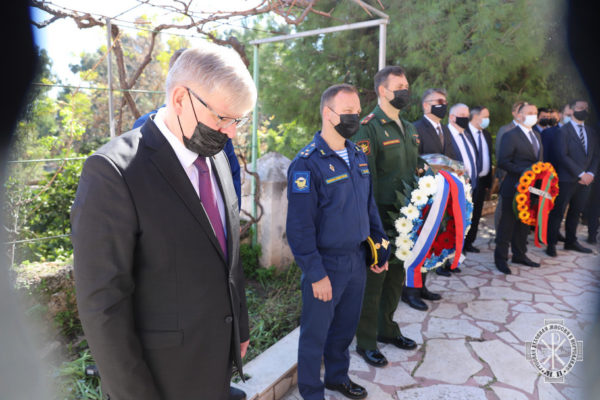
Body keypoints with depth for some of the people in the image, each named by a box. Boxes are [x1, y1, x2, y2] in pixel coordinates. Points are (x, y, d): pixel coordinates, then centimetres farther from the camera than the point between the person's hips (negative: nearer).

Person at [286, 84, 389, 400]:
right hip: (326, 264, -6)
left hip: (357, 259, 7)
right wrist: (316, 275, -17)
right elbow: (300, 226, -18)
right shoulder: (307, 163, -17)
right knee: (315, 333, 11)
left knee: (346, 327, 22)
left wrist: (381, 247, 12)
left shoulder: (358, 156, 6)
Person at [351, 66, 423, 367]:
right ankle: (366, 342, 20)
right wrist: (376, 220, -20)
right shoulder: (369, 127, -13)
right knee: (374, 279, 3)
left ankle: (387, 329, 37)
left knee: (396, 276, 18)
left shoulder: (408, 128, 14)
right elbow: (366, 178, -18)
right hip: (380, 218, -8)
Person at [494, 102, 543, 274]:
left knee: (524, 221, 16)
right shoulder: (511, 136, -10)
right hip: (514, 188, -8)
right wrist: (523, 171, -23)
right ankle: (500, 258, 10)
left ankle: (519, 254, 29)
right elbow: (503, 162, -16)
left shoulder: (537, 135, 16)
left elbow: (539, 160, 22)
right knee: (508, 222, -1)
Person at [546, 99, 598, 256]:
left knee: (576, 211, 14)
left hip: (585, 179, 6)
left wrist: (590, 173, -3)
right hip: (567, 179, -6)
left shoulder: (591, 131, 14)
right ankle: (551, 244, 6)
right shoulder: (564, 130, -6)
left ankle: (571, 242, 25)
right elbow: (563, 155, -13)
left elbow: (595, 155, 13)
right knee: (558, 212, -2)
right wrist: (581, 174, -15)